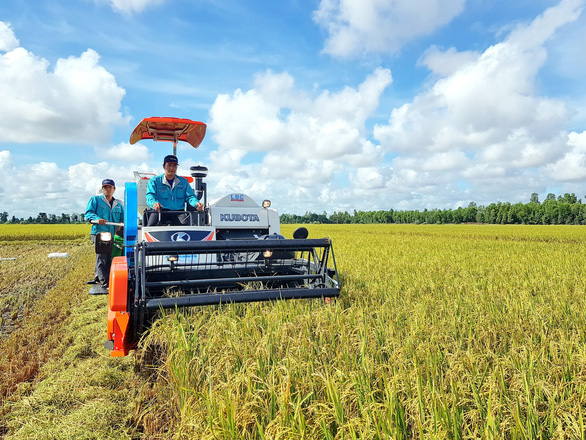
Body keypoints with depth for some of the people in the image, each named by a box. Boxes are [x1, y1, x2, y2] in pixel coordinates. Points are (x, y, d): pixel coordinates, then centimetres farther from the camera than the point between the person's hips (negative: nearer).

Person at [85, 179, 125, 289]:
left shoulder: (119, 204, 20)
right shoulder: (95, 200, 10)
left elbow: (124, 217, 19)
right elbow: (88, 213, 0)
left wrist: (121, 223, -4)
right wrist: (97, 218, -20)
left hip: (113, 234, 5)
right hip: (99, 233, -4)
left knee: (109, 259, 6)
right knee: (101, 257, -12)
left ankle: (98, 278, 21)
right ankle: (105, 282, -12)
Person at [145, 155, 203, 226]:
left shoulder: (183, 181, 19)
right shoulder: (154, 181, 11)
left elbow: (190, 196, 11)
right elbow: (150, 195, -3)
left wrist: (196, 203, -14)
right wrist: (154, 203, -29)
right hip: (160, 211, -1)